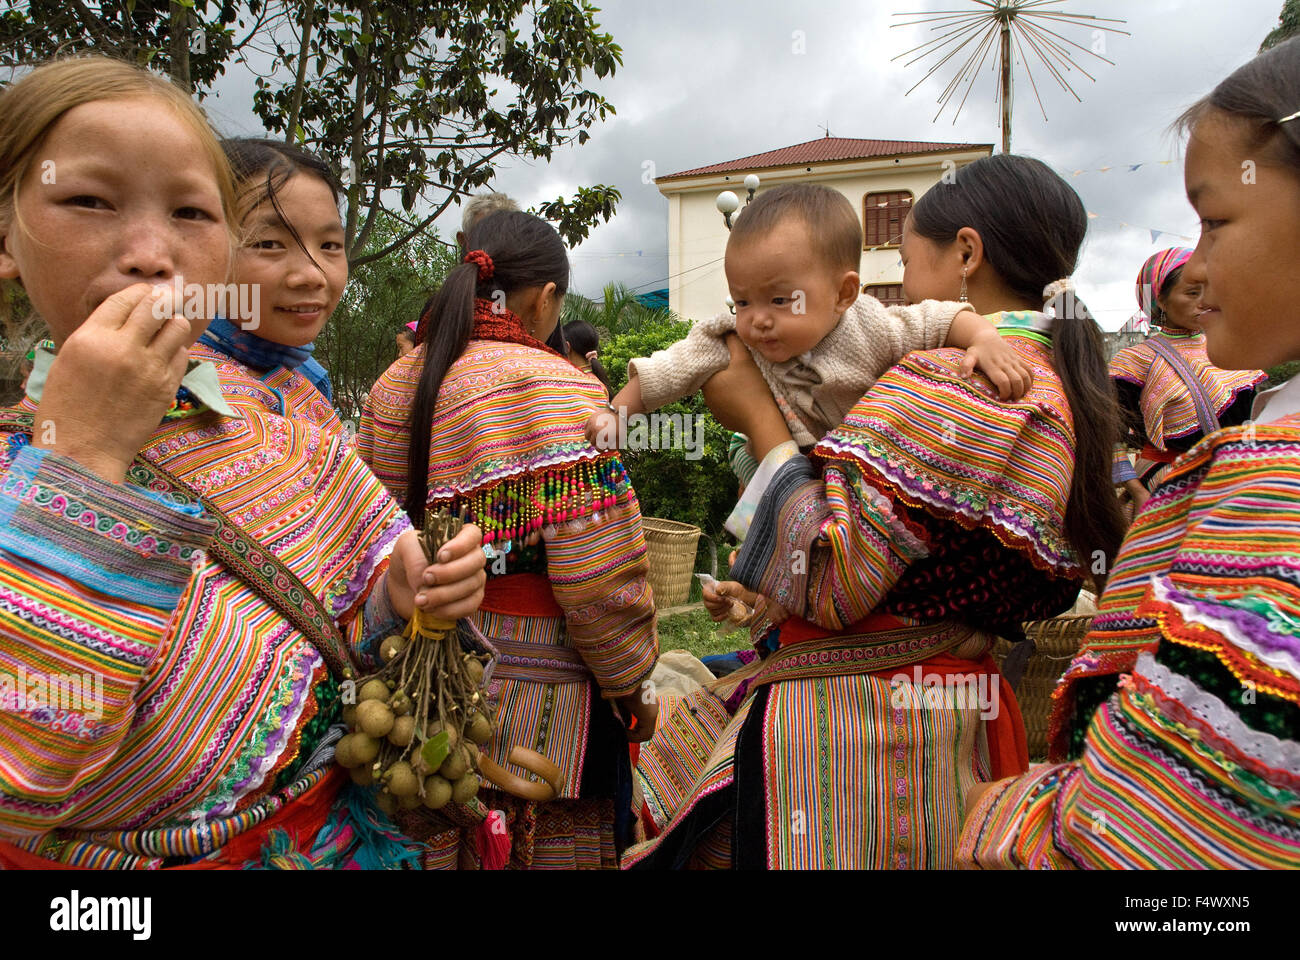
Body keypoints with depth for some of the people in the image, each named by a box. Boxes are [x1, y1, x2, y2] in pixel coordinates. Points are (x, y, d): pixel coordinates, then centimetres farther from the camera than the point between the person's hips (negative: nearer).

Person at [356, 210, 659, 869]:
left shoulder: (393, 386, 3)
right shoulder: (556, 390, -18)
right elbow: (598, 582, -21)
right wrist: (631, 691, -6)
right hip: (534, 689, -6)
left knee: (438, 850, 22)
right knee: (547, 849, 13)